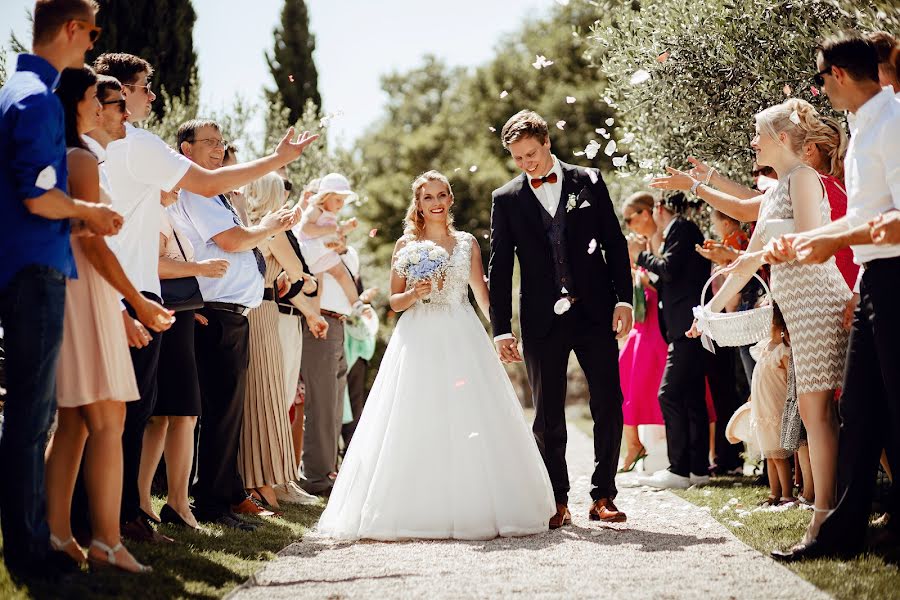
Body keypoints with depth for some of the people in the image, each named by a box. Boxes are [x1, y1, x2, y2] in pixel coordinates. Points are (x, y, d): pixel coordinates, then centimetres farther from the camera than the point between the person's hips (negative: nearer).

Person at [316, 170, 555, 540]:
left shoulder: (467, 244, 11)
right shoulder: (406, 245, 7)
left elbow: (483, 296, 8)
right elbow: (395, 302, 7)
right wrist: (415, 294, -13)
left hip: (462, 341, 1)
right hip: (418, 340, -1)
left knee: (469, 423, -4)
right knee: (417, 425, -6)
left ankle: (474, 508, 4)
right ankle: (419, 511, 0)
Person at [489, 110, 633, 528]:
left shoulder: (589, 181, 6)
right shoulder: (506, 199, 6)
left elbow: (614, 243, 6)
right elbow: (500, 268, 5)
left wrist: (623, 299, -3)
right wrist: (501, 329, 0)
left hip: (595, 312, 0)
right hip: (543, 321, 0)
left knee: (609, 406, -1)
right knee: (548, 416, 2)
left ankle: (603, 496, 9)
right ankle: (558, 502, 12)